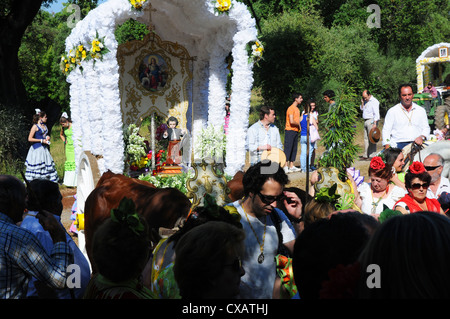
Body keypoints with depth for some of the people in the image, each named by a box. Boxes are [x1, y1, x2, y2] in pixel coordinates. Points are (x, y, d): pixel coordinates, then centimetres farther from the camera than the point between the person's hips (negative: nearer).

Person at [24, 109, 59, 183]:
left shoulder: (44, 126, 12)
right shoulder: (35, 126, -11)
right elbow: (30, 139, -13)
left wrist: (47, 137, 6)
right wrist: (41, 140, -14)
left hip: (44, 148, 8)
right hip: (37, 148, -8)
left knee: (48, 163, 7)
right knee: (37, 166, -7)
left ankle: (52, 180, 12)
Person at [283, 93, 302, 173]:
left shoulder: (297, 109, 17)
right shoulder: (291, 108, -13)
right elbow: (291, 121, -21)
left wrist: (299, 126, 7)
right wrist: (299, 124, -6)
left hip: (295, 131, 9)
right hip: (290, 131, -9)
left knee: (294, 149, 9)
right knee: (288, 148, -9)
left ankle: (291, 166, 13)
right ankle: (285, 166, -9)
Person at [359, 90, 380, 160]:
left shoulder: (374, 101, -11)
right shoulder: (366, 101, 15)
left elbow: (376, 113, -16)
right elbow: (361, 108, 25)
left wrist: (375, 123, -23)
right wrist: (362, 102, 6)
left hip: (371, 120, -8)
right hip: (366, 121, 8)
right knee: (366, 138, 7)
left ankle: (372, 155, -11)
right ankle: (366, 155, 9)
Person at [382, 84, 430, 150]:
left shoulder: (421, 110, 19)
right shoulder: (392, 111, 11)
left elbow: (426, 128, 20)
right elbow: (386, 130, 8)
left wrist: (422, 137, -3)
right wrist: (387, 147, -7)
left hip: (417, 144, 2)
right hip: (398, 144, -2)